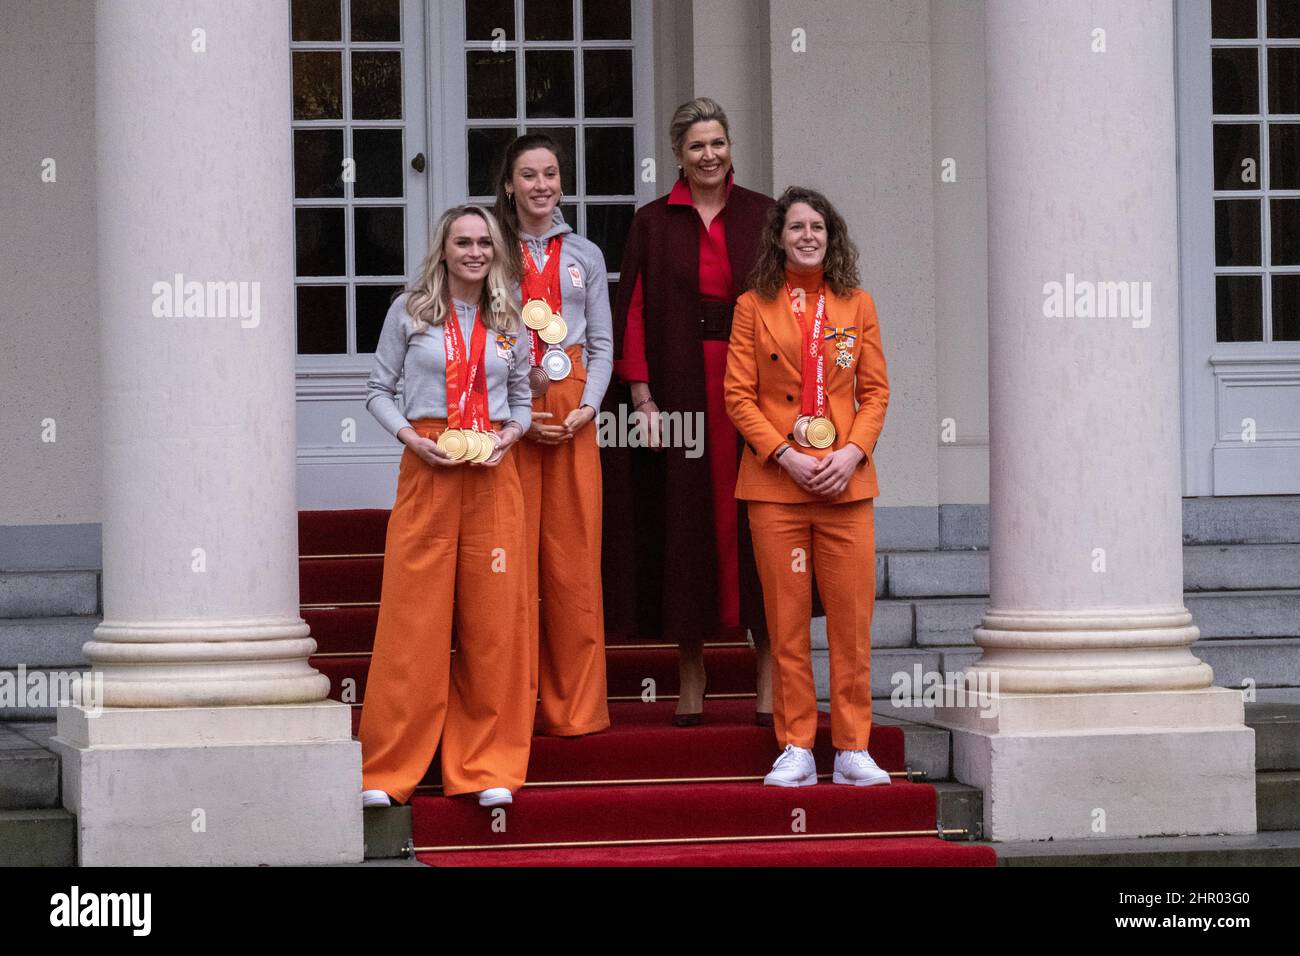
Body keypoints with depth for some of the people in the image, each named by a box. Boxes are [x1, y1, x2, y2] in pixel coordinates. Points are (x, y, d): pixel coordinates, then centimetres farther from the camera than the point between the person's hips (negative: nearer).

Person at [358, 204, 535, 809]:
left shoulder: (508, 320, 12)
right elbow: (379, 389, 6)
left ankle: (488, 769, 9)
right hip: (427, 469, -2)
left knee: (492, 621, 1)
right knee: (412, 619, -5)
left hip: (494, 473, 3)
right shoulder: (410, 312, 4)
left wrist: (510, 434, -3)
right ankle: (389, 772, 1)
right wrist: (411, 437, -10)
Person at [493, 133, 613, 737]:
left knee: (574, 555, -2)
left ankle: (576, 704, 3)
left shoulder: (585, 256, 15)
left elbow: (602, 343, 12)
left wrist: (588, 405, -5)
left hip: (573, 412, 2)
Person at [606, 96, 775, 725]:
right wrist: (642, 397, -8)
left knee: (753, 526, -2)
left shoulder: (762, 217, 8)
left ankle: (770, 680, 0)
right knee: (685, 523, 1)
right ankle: (691, 680, 6)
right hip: (679, 387, 0)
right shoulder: (653, 223, 6)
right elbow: (634, 312, 1)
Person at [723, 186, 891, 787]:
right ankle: (796, 749, 7)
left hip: (846, 483, 1)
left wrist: (852, 453, -8)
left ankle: (852, 749, 6)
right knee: (786, 621, 1)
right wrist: (786, 455, -10)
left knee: (851, 618, -1)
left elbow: (876, 392, 8)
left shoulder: (856, 306, 10)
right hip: (775, 483, -1)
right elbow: (738, 394, 1)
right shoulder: (754, 307, 5)